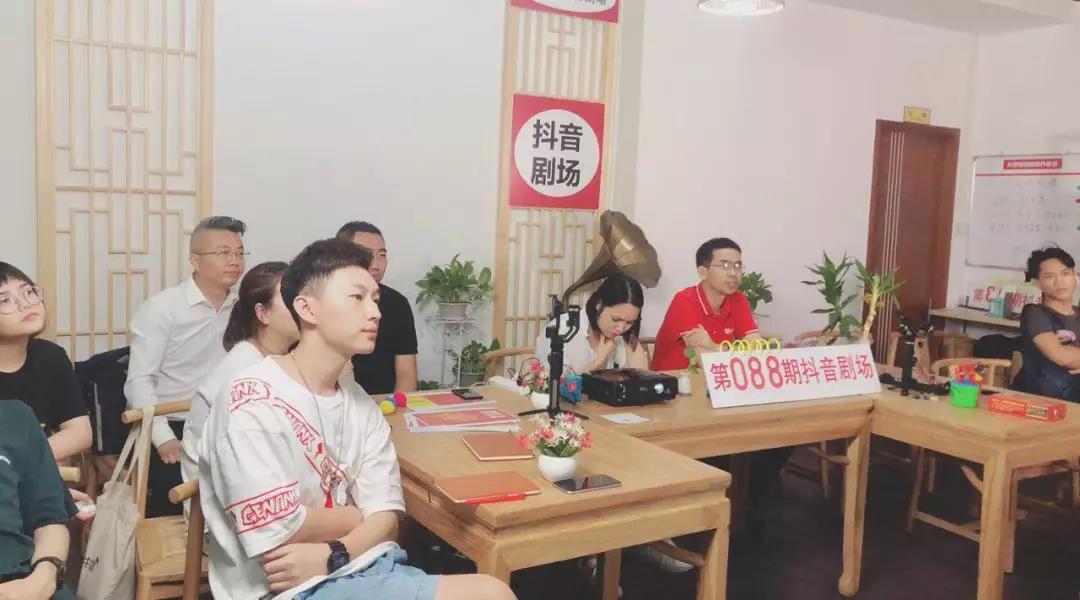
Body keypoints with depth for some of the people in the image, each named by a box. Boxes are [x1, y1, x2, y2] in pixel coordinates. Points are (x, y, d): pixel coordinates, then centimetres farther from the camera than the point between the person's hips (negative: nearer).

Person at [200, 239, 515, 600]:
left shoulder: (361, 403, 8)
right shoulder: (252, 399, -14)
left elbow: (386, 516, 3)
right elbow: (279, 537, -18)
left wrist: (332, 555, -16)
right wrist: (359, 515, -2)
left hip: (362, 567, 7)